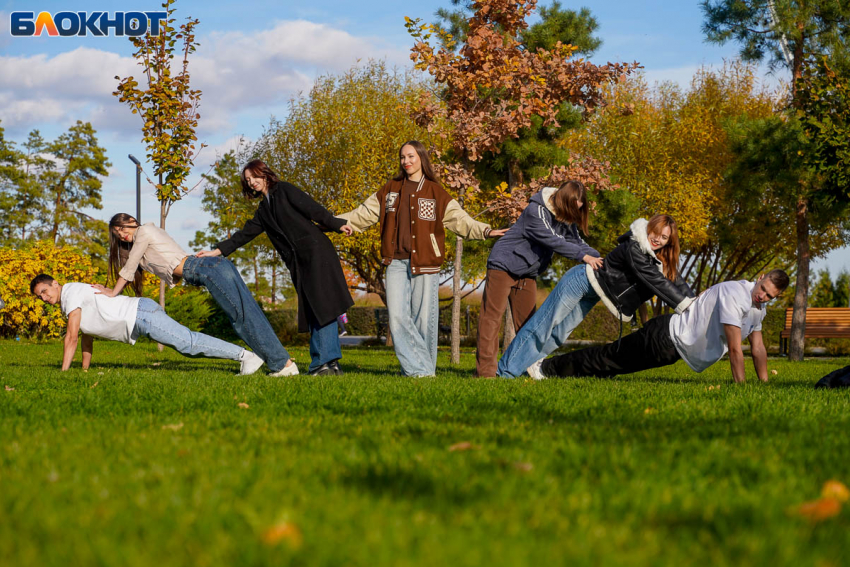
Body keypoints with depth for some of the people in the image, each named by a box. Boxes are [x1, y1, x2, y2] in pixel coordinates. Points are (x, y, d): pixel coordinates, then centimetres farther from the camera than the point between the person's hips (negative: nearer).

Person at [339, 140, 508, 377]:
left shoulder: (436, 194, 5)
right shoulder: (389, 191, 14)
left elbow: (460, 220, -1)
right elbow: (364, 214, 19)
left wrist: (485, 231, -16)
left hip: (425, 264, -2)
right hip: (396, 262, 3)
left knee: (423, 319, -3)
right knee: (398, 317, -9)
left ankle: (425, 370, 8)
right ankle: (418, 370, -6)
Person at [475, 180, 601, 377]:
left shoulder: (566, 219, 2)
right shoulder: (536, 211, -23)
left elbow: (576, 242, 1)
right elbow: (553, 241, -29)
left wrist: (598, 258, -15)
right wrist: (584, 256, -31)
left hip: (528, 273, 8)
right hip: (504, 265, -8)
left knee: (527, 321, 6)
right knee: (492, 316, -9)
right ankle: (485, 369, -12)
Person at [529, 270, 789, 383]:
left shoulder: (760, 307, 5)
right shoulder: (735, 294, -25)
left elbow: (758, 348, 12)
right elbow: (734, 348, -27)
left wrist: (764, 386, 8)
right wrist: (740, 385, -26)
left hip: (671, 348, 8)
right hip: (665, 339, -8)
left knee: (615, 364, 14)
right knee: (610, 359, 3)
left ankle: (549, 369, 24)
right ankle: (547, 368, 17)